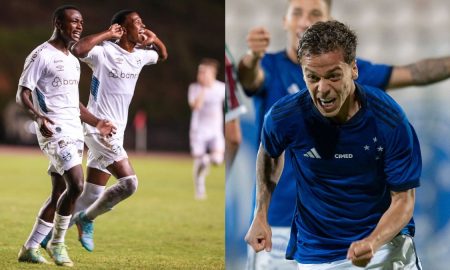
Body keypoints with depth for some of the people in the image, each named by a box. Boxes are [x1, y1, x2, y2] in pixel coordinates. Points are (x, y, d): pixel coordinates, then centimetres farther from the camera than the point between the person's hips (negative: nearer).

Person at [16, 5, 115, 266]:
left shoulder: (73, 60, 20)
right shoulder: (42, 55, -6)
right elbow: (22, 93, -10)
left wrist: (96, 123, 25)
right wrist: (39, 117, -28)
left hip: (74, 131, 9)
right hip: (55, 130, -9)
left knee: (59, 193, 7)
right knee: (76, 184, -20)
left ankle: (30, 248, 15)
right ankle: (57, 244, -4)